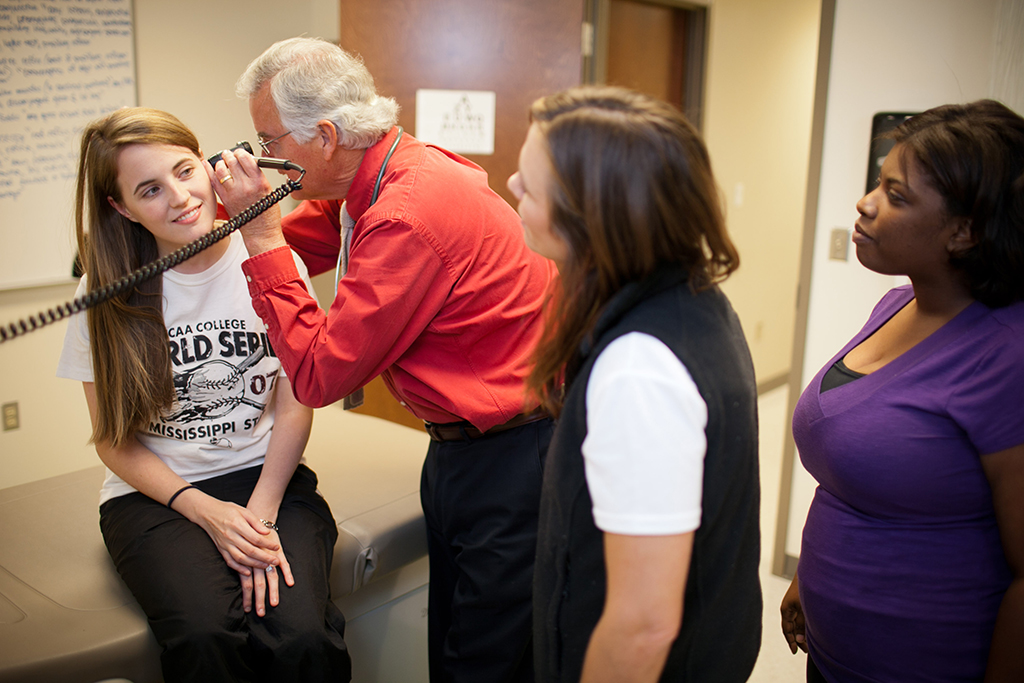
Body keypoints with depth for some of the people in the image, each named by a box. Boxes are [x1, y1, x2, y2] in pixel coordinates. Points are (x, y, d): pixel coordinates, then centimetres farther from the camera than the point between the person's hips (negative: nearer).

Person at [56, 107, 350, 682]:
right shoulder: (108, 291, -1)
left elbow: (295, 405, 0)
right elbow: (114, 440, 2)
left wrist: (260, 512, -13)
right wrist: (206, 511, -12)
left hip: (268, 475, 0)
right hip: (155, 492, 0)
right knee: (205, 634, -29)